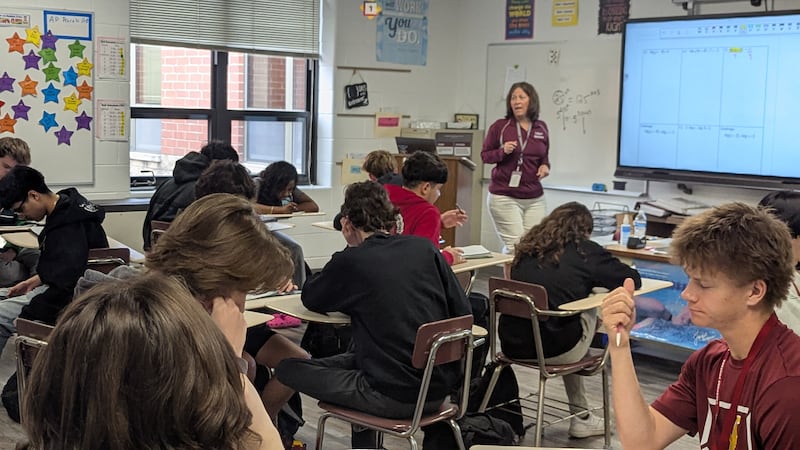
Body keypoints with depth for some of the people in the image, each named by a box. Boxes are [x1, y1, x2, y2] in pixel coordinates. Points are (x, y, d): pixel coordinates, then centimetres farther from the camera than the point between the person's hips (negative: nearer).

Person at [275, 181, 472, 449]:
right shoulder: (424, 248, 2)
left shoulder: (349, 261, -9)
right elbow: (462, 313, 5)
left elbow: (310, 299, 8)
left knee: (288, 368, 8)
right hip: (440, 390, 6)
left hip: (394, 398, -6)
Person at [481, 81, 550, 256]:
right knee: (515, 245, -9)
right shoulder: (500, 126, -3)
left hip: (535, 198, 4)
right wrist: (503, 151, -14)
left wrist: (545, 166, -1)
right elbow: (485, 155, 5)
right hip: (504, 197, -4)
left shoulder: (541, 128, 8)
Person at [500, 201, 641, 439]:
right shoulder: (585, 250, 0)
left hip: (512, 344, 5)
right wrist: (591, 278, 22)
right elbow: (632, 279, 6)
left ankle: (580, 416, 34)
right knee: (590, 312, 22)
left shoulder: (528, 247, 13)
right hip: (552, 351, -5)